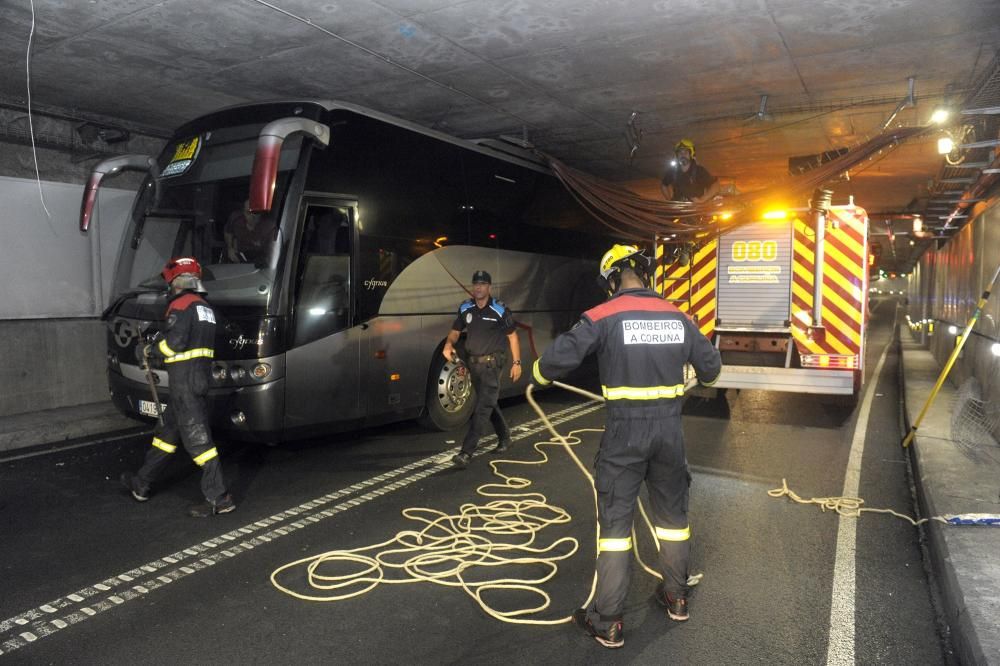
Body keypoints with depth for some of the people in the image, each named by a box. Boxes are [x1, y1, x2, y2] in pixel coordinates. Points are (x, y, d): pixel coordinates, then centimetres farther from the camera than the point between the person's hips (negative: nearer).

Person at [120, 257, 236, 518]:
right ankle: (141, 484, 34)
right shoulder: (206, 307, 17)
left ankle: (218, 498, -8)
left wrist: (151, 351, -1)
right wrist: (157, 353, 18)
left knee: (196, 438, -8)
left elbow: (175, 342, -19)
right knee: (166, 431, 20)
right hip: (200, 379, 9)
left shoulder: (181, 304, -10)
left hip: (185, 383, -9)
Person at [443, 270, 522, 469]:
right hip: (473, 363, 6)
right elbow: (455, 331, 11)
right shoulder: (465, 308, 4)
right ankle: (504, 437, 39)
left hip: (491, 363, -6)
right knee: (488, 403, 19)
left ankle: (466, 453, -15)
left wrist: (516, 362, -5)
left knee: (482, 407, -11)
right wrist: (448, 344, -11)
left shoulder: (500, 310, -10)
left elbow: (512, 336, -3)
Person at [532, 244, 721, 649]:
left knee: (615, 521, 5)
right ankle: (676, 597, 38)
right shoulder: (678, 317, 3)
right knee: (672, 512, 21)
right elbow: (711, 366, 13)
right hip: (669, 430, 4)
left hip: (624, 432, -4)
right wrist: (701, 377, 36)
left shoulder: (603, 317, -10)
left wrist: (540, 374, 8)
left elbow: (559, 357, -15)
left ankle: (607, 623, 12)